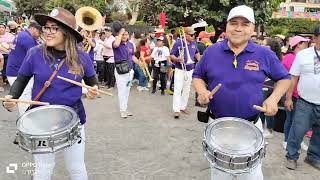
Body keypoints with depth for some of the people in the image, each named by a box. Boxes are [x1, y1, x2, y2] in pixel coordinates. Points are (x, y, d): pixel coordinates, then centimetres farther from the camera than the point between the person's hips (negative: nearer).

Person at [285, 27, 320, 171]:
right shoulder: (303, 54, -2)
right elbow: (294, 78, -1)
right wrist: (288, 98, -3)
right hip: (305, 102, -2)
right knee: (298, 131, 3)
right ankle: (291, 156, 20)